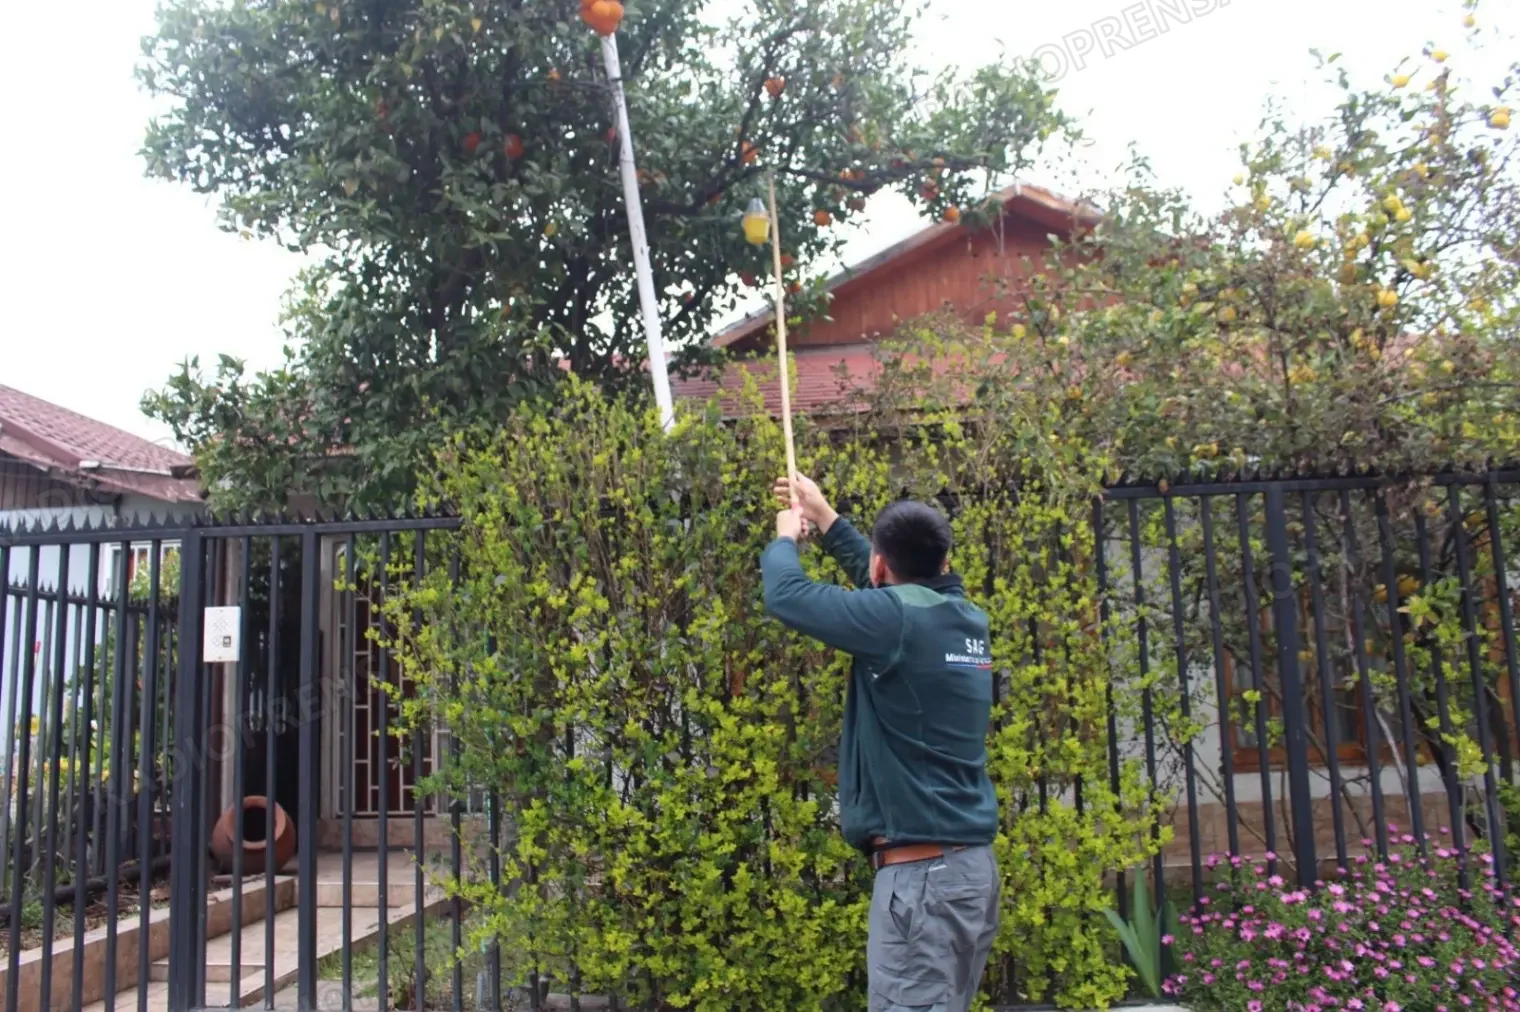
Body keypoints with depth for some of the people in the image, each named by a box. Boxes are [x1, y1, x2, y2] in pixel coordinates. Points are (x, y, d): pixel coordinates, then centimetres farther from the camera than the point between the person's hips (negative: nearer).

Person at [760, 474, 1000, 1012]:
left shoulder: (898, 617, -15)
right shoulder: (964, 617, 9)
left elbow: (786, 595, -8)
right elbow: (892, 583, 27)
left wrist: (786, 537, 13)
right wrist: (826, 518, 35)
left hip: (923, 871, -9)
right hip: (971, 865, 9)